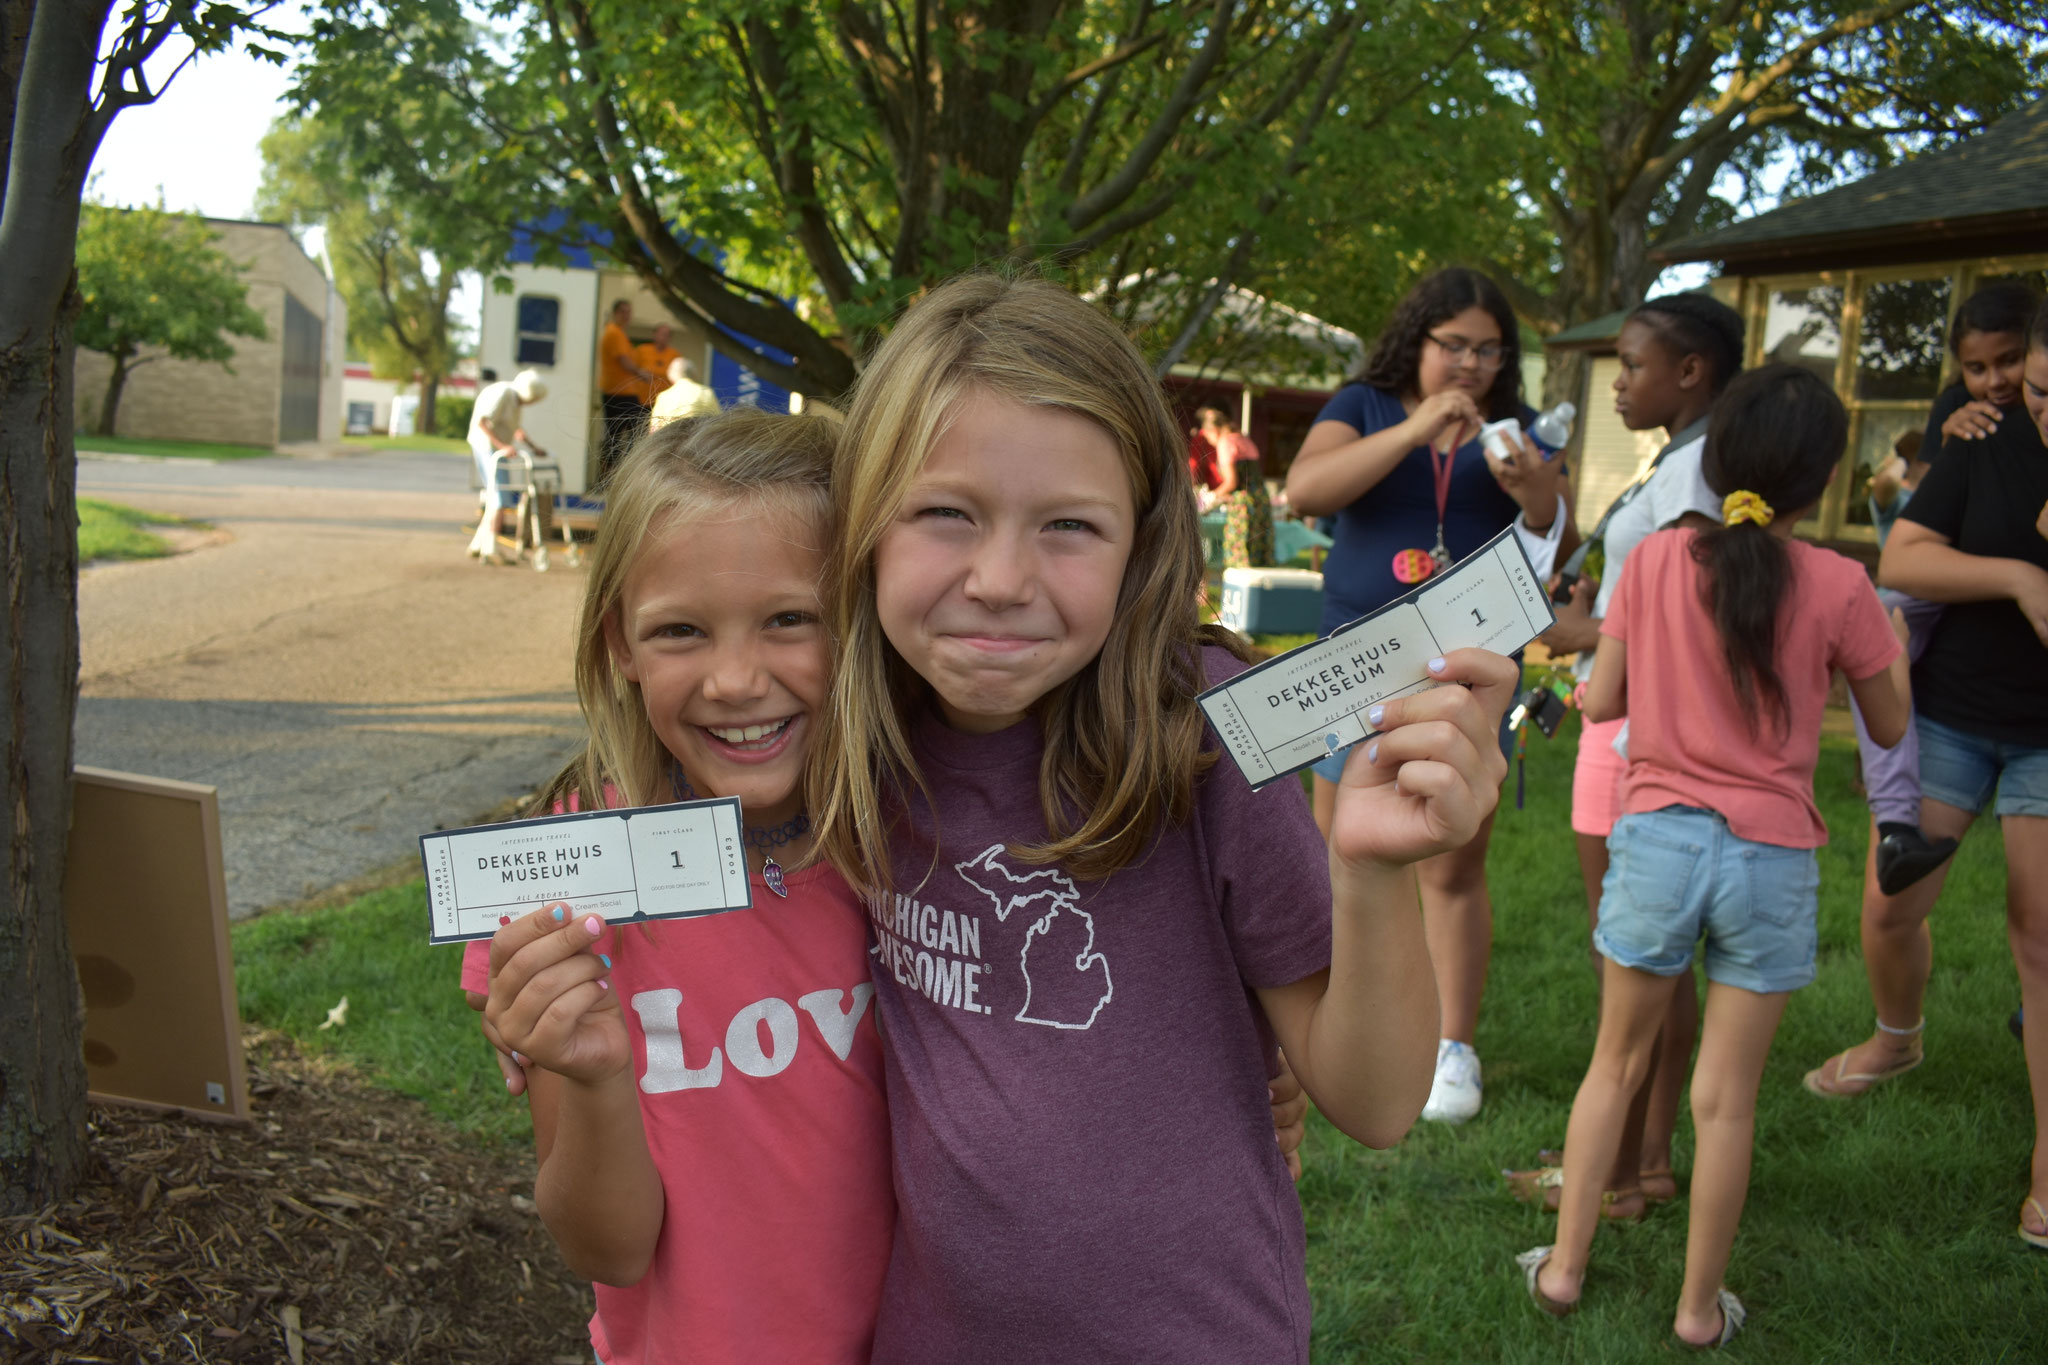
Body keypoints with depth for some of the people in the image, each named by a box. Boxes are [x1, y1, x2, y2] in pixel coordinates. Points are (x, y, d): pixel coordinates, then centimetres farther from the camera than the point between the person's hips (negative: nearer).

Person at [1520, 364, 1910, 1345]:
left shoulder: (1655, 560, -6)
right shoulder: (1838, 586, -10)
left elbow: (1599, 701, -1)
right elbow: (1888, 724, 4)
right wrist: (1893, 640, 22)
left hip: (1656, 840, 1)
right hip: (1771, 860, -1)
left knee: (1616, 1062, 18)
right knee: (1726, 1097, 10)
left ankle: (1564, 1265, 24)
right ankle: (1700, 1307, 23)